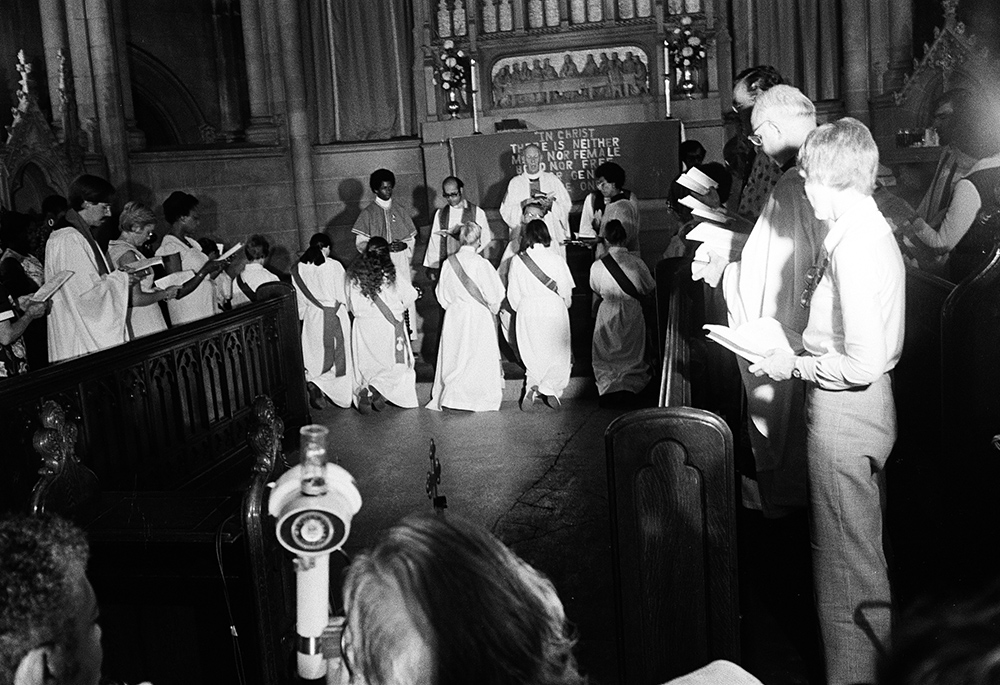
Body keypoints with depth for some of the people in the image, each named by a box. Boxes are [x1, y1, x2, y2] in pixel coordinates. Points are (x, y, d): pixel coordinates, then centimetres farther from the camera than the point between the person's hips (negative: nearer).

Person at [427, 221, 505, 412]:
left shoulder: (448, 263, -6)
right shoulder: (481, 264, -18)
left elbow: (442, 295, 4)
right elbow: (495, 295, -11)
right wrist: (492, 309, 9)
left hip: (454, 316, 4)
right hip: (479, 317, -4)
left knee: (454, 355, 14)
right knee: (480, 356, 8)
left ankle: (448, 395, 18)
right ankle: (481, 395, 14)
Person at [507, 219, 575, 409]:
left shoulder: (517, 260, -3)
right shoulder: (556, 259, -8)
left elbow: (513, 294, 3)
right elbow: (566, 291, -2)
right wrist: (565, 304, 19)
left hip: (528, 310, 2)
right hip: (554, 308, -1)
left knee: (532, 353, 14)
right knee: (557, 353, 11)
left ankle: (532, 386, -3)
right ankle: (550, 388, -2)